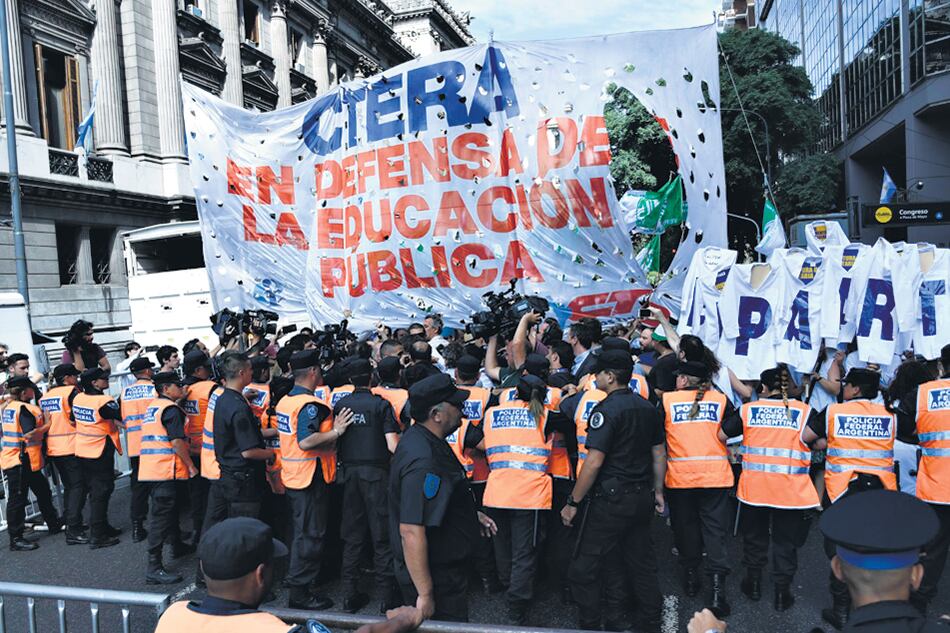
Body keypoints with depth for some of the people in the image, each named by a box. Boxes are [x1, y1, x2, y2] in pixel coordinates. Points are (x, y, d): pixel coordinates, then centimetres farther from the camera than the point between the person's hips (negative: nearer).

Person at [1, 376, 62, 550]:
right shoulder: (24, 408, -19)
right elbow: (31, 434, -27)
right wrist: (48, 425, -14)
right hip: (20, 461, -10)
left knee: (43, 491, 18)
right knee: (17, 499, -1)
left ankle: (54, 524, 30)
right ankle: (15, 539, 7)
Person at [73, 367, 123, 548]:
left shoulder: (78, 399, 3)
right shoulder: (104, 402, -21)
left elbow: (73, 421, 15)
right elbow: (123, 421, -19)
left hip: (82, 452, 8)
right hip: (100, 453, -8)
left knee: (95, 491, 18)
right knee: (101, 494, -1)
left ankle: (102, 527, 28)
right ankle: (97, 537, 2)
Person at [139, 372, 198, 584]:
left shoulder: (152, 406, 17)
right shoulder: (171, 409, -13)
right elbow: (177, 442, -19)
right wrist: (190, 465, -11)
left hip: (150, 469, 10)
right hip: (165, 470, -10)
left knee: (170, 508, 24)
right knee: (161, 516, -8)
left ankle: (177, 546, 42)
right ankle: (154, 568, -7)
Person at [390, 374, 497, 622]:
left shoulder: (422, 439, 3)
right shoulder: (422, 462, -31)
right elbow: (411, 532, -34)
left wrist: (472, 513, 18)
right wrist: (425, 594, -29)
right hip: (436, 579, -10)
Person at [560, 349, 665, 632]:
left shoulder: (606, 409, -17)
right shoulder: (648, 407, 6)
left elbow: (594, 462, -21)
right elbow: (659, 454, 13)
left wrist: (573, 502, -14)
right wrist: (657, 491, 23)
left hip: (610, 499, -8)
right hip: (642, 498, 8)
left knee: (585, 568, 4)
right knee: (642, 561, 20)